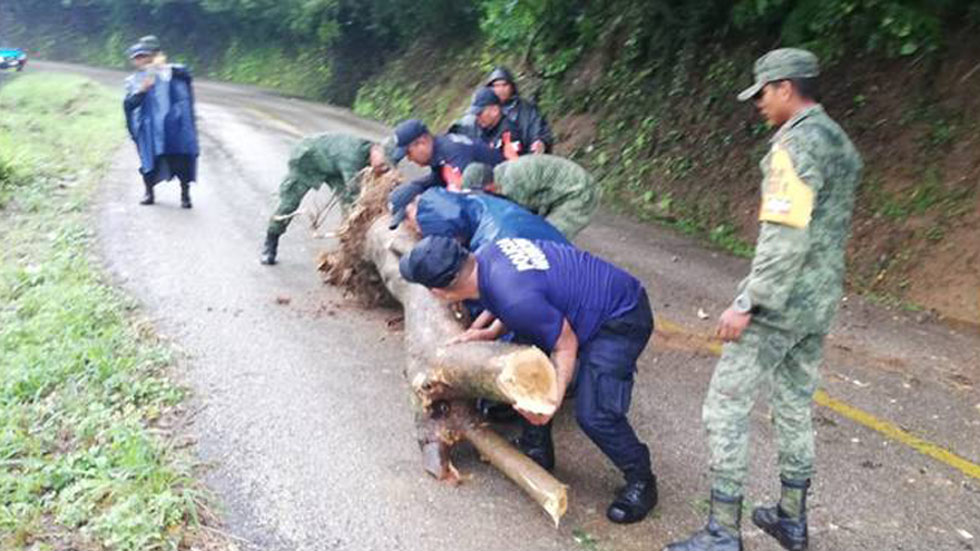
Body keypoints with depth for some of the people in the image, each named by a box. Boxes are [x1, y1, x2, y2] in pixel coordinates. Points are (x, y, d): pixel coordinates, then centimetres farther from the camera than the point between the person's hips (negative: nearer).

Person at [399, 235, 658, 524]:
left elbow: (566, 344, -21)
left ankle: (641, 482, 9)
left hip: (621, 319, -10)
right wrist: (490, 332, -4)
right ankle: (537, 450, 27)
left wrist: (552, 402, -28)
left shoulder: (515, 299, -34)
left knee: (593, 413, -16)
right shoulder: (484, 255, -8)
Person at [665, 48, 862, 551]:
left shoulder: (796, 143, -16)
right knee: (795, 405, 18)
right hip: (819, 304, 9)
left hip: (780, 303, -9)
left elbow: (785, 238, -24)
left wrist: (746, 304, -21)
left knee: (726, 404, -3)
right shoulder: (841, 143, 13)